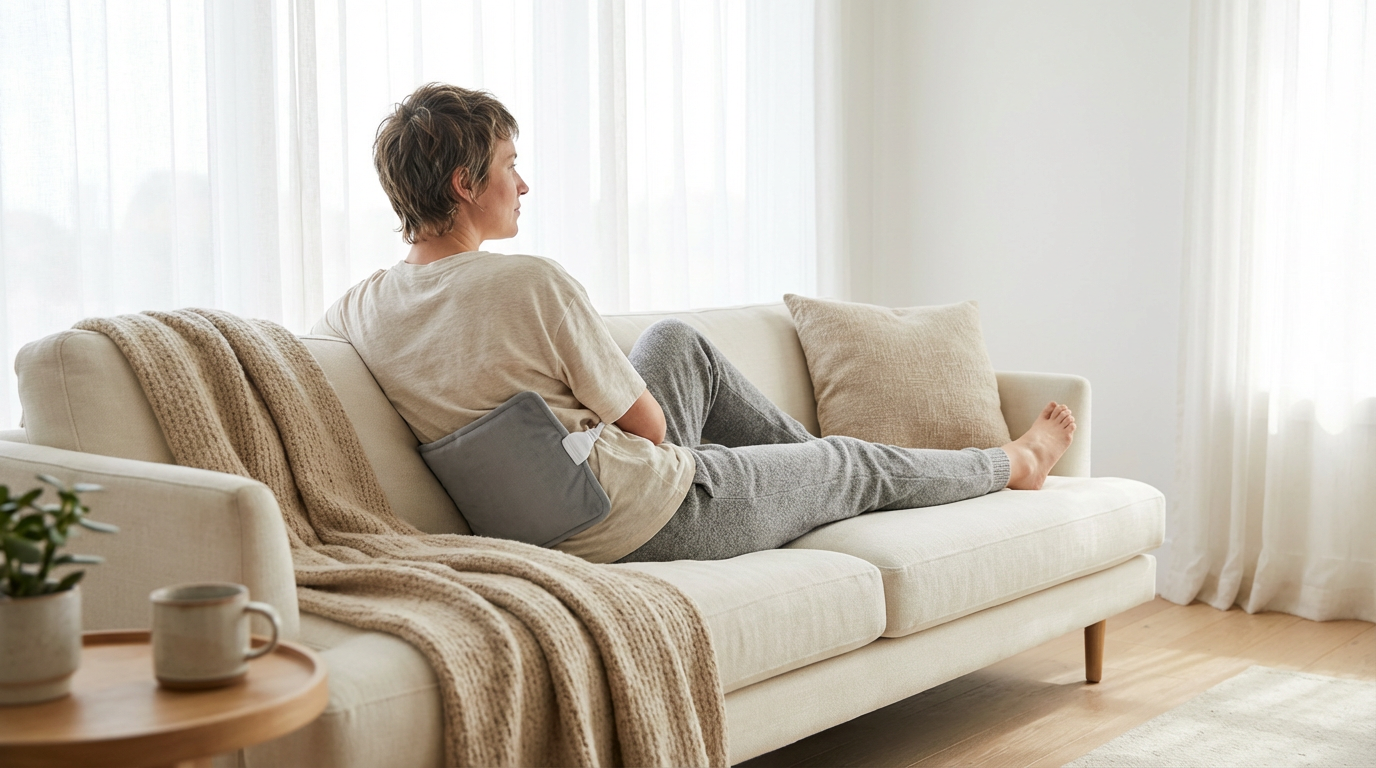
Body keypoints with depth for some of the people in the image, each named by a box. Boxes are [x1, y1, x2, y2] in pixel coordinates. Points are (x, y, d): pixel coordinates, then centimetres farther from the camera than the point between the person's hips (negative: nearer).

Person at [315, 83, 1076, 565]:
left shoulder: (358, 308, -8)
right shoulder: (529, 282, -27)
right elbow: (647, 422, -17)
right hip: (653, 519, -7)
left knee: (678, 341, 25)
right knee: (860, 465, 17)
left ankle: (811, 462, 42)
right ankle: (1012, 464, 46)